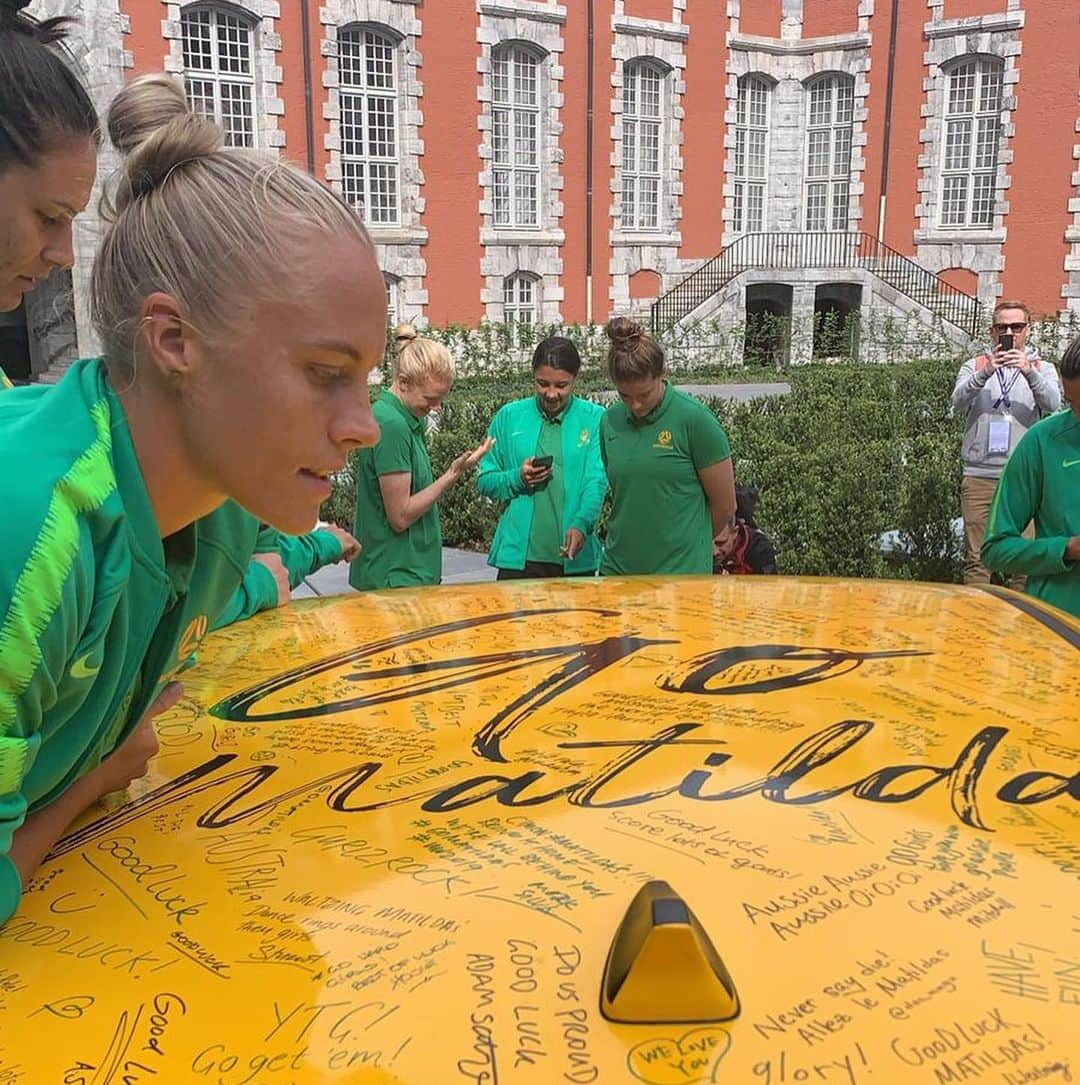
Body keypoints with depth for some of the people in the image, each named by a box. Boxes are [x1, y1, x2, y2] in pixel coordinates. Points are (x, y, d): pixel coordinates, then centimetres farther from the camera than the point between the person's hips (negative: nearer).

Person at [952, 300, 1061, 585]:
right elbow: (958, 401, -7)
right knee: (976, 558, 1)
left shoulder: (1042, 368, 13)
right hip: (979, 474, 0)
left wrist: (1029, 372, -24)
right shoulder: (975, 366, 13)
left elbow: (1053, 404, -7)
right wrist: (985, 373, -24)